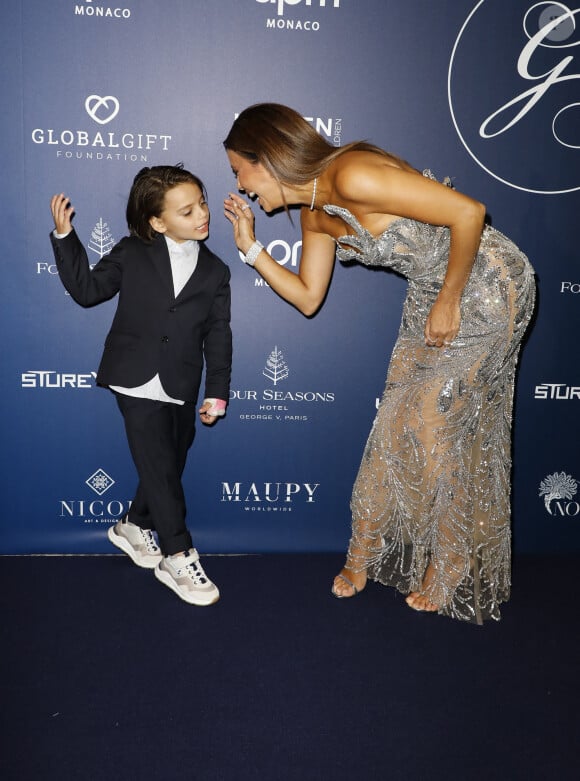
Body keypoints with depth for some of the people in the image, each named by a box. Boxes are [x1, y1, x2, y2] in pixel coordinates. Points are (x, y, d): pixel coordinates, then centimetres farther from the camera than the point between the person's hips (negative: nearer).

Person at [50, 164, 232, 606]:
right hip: (138, 386, -3)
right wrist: (65, 237, -7)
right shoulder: (133, 254, -2)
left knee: (168, 467, 14)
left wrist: (217, 391, 0)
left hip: (182, 391, 3)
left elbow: (218, 335, 4)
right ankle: (178, 558, 8)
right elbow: (88, 289, 1)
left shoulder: (214, 271, 3)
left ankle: (135, 526, 39)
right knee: (160, 469, -3)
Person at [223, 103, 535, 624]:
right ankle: (367, 554, 26)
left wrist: (449, 302, -20)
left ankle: (451, 569, 19)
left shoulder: (352, 176, -27)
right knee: (399, 421, 10)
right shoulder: (315, 214, 2)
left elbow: (468, 212, -29)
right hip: (431, 291, 8)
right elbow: (307, 297, 9)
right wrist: (251, 248, 1)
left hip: (487, 284, -8)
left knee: (438, 427, -2)